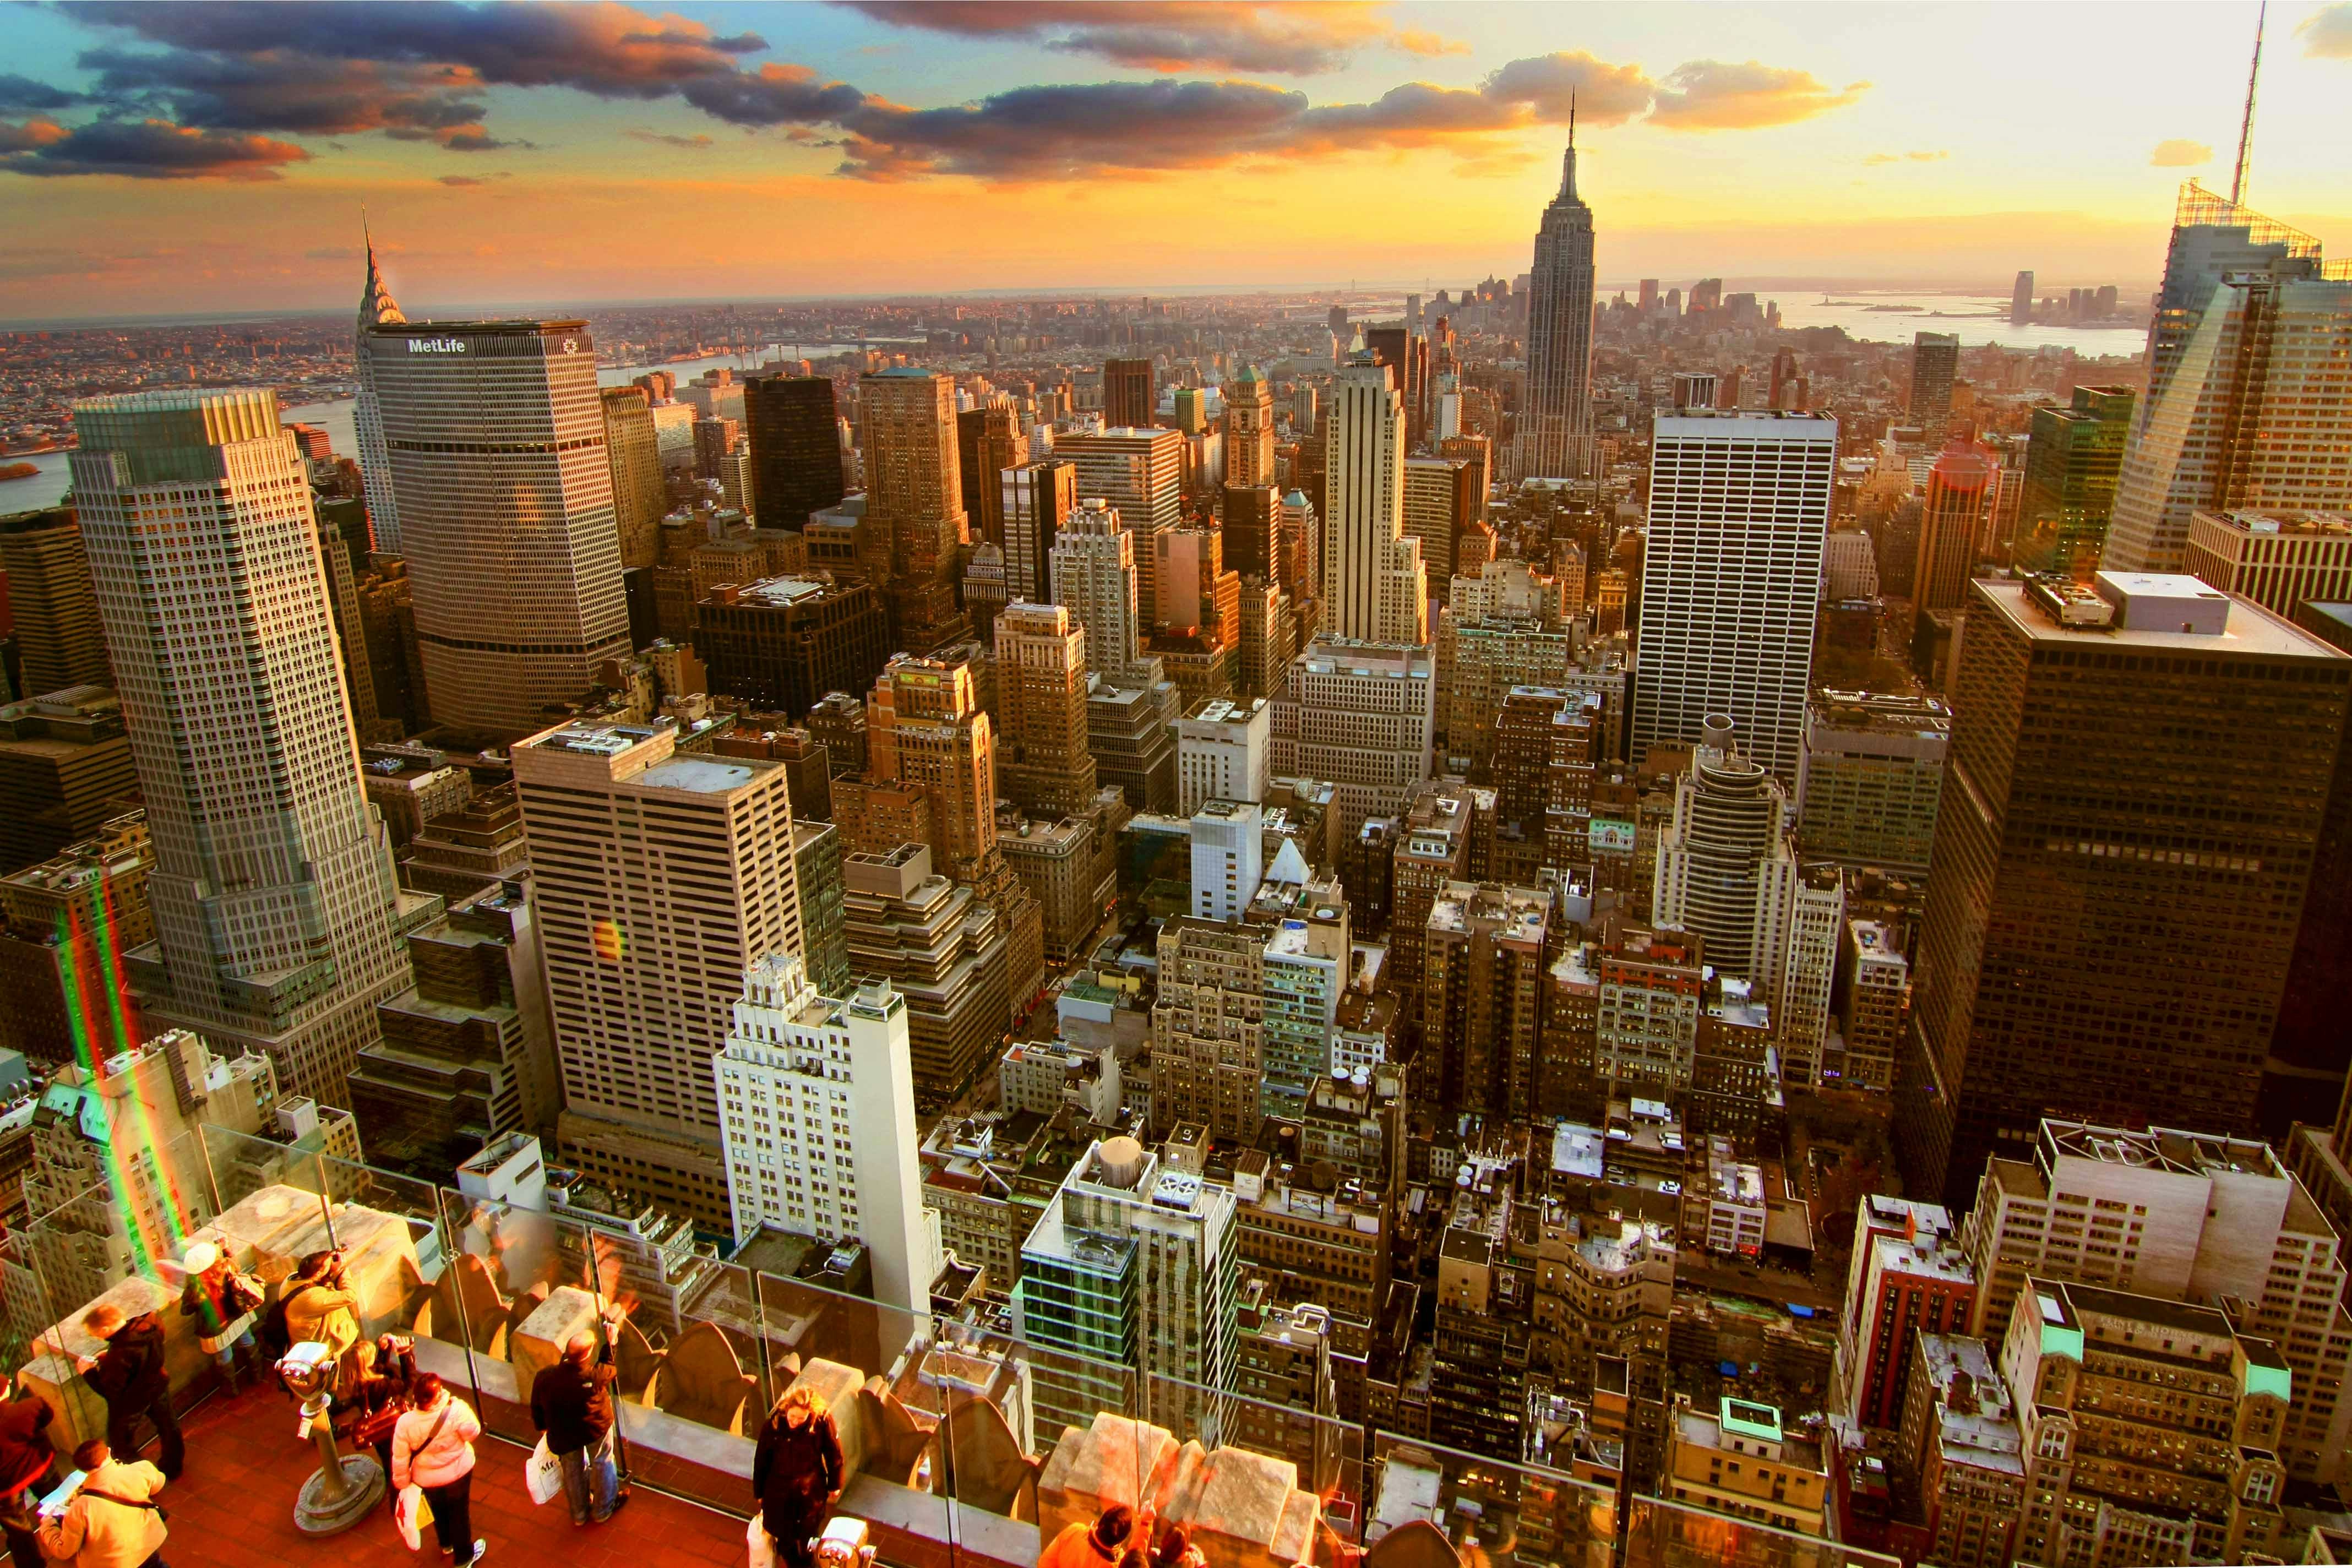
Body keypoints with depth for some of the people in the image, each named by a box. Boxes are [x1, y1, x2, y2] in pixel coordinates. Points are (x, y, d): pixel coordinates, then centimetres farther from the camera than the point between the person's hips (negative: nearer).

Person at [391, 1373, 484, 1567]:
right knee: (459, 1513, 21)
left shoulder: (405, 1423, -26)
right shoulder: (455, 1413, -35)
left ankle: (447, 1545, 57)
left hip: (426, 1479, 2)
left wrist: (403, 1483, 3)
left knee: (439, 1511, 31)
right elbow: (473, 1432, -18)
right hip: (457, 1474, -2)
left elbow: (400, 1459, -15)